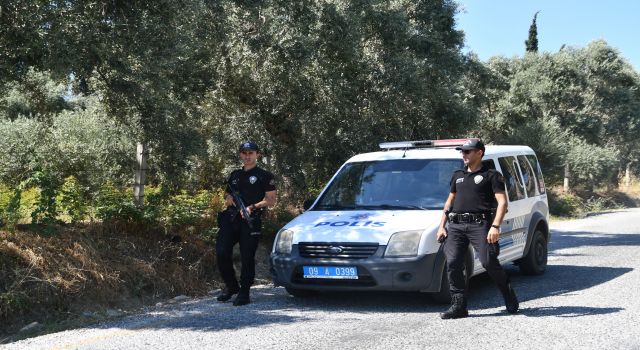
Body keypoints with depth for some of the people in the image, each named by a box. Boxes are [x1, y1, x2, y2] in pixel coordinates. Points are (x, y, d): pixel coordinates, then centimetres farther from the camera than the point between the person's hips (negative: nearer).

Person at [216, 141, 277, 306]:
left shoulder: (264, 176, 8)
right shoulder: (235, 175, 24)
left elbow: (271, 200, 0)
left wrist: (252, 207, -13)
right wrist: (228, 198, 8)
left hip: (250, 221, -5)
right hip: (230, 218, 5)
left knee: (247, 257, -6)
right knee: (221, 253, -5)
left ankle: (244, 292, 2)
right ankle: (231, 285, 14)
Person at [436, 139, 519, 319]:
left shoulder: (491, 175, 5)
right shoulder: (458, 176, 24)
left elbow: (502, 202, -3)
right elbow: (450, 201, 29)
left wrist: (495, 226, -17)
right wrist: (442, 226, 17)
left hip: (479, 224, -5)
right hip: (456, 226, 6)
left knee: (488, 262, -15)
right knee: (452, 264, -8)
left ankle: (508, 294, 11)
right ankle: (458, 306, -3)